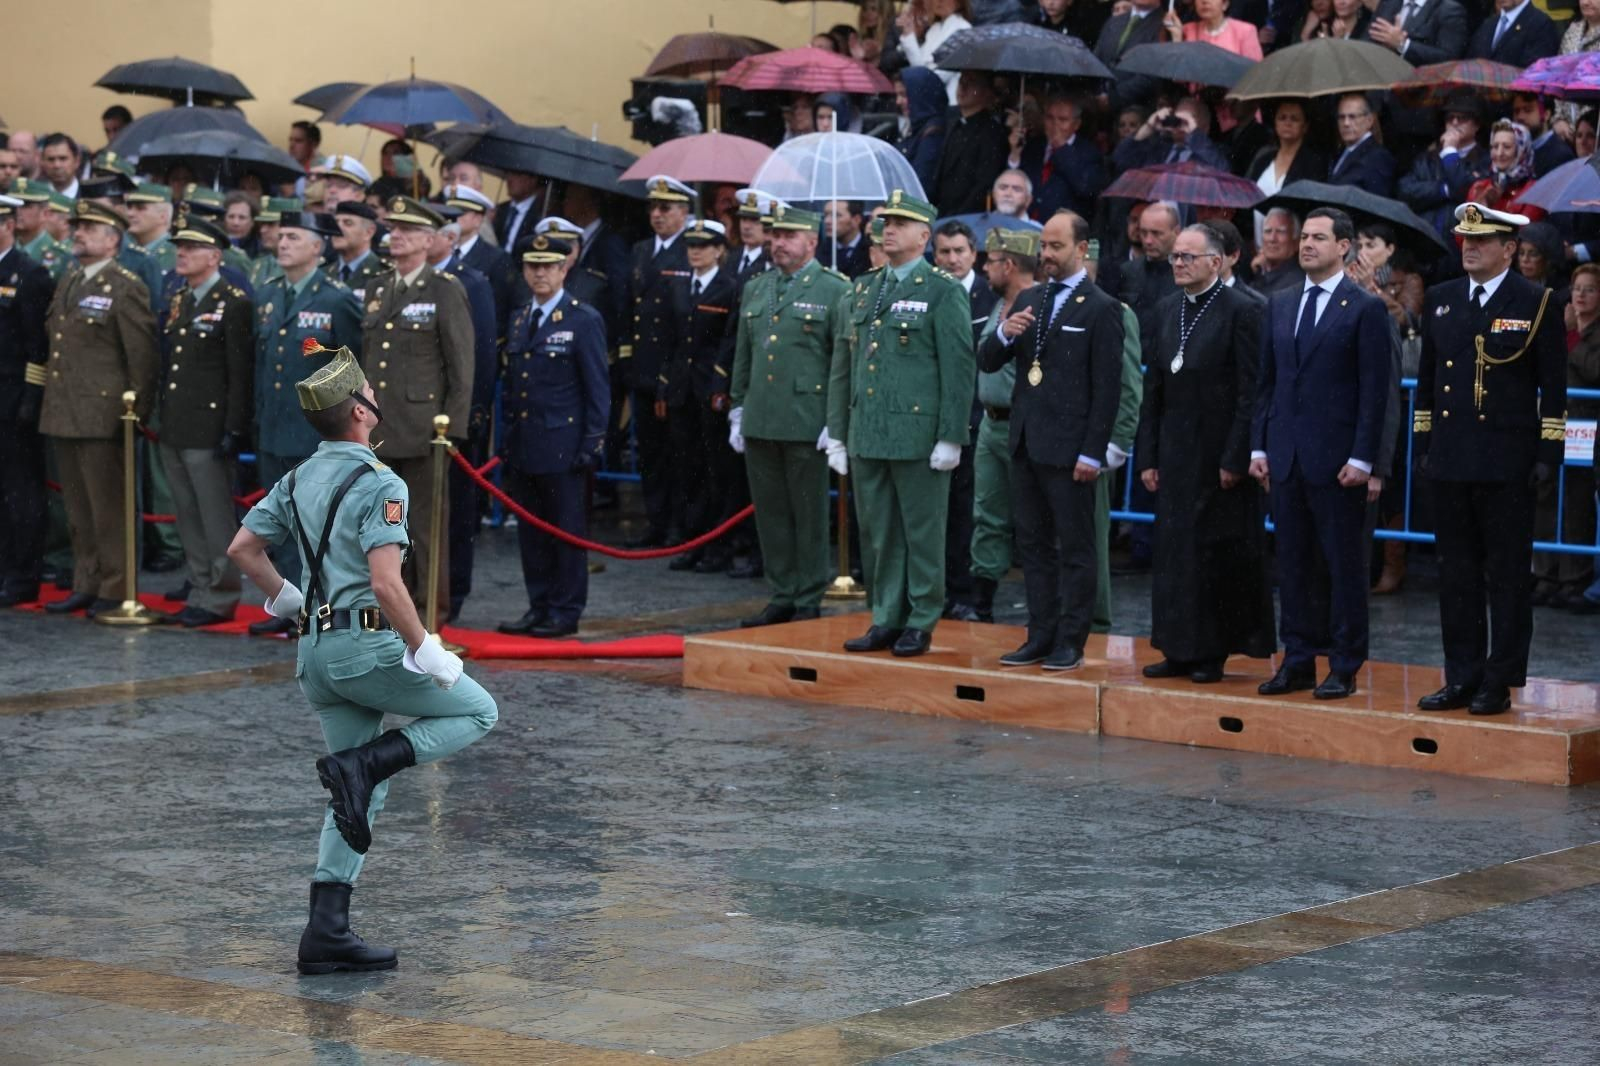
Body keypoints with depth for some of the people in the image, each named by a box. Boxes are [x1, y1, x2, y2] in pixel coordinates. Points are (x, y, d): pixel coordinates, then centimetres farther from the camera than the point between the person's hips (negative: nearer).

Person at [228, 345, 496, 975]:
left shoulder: (299, 480, 12)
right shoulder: (379, 485, -13)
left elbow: (242, 550, 16)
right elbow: (385, 582, -22)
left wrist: (287, 599, 28)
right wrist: (425, 651, -15)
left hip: (317, 652, 8)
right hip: (368, 644, -8)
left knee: (360, 797, 11)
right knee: (477, 711, 9)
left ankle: (327, 932, 4)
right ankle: (365, 760, -10)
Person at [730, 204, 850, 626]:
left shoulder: (834, 291, -3)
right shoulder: (755, 288, 15)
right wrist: (737, 410, 14)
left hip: (807, 424, -6)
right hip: (759, 423, 6)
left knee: (810, 516, 1)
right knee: (771, 513, 9)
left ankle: (808, 603, 7)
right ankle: (781, 597, 17)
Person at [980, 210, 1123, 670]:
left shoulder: (1101, 309, -7)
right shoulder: (1029, 300, 13)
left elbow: (1107, 388, -10)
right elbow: (989, 363, 12)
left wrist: (1092, 453, -15)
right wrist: (1004, 334, -10)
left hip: (1068, 447, -7)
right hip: (1025, 441, 7)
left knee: (1074, 548, 0)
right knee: (1033, 543, 11)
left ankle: (1070, 643, 4)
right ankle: (1041, 636, 17)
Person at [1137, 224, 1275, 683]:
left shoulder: (1241, 311, -8)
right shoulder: (1167, 311, 12)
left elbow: (1250, 392, -12)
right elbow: (1153, 390, 14)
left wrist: (1236, 459, -16)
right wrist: (1147, 456, 9)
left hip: (1219, 455, -6)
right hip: (1176, 455, 6)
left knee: (1219, 556, 0)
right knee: (1174, 553, 7)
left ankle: (1214, 653, 7)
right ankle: (1179, 650, 14)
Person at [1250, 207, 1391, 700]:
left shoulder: (1365, 308, -5)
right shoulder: (1280, 304, 12)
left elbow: (1374, 388, -8)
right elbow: (1267, 381, 15)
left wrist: (1362, 458, -13)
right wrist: (1259, 446, 8)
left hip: (1336, 457, -6)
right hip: (1286, 456, 6)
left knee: (1345, 565, 1)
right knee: (1292, 564, 8)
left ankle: (1344, 668, 5)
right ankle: (1297, 661, 15)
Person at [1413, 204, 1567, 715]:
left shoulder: (1536, 304, -3)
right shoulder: (1441, 299, 11)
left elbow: (1553, 387, -3)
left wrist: (1548, 453, -8)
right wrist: (1422, 444, 10)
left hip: (1506, 463, -5)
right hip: (1450, 462, 5)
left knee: (1507, 575, 1)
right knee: (1457, 574, 8)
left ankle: (1499, 682, 5)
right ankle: (1462, 677, 15)